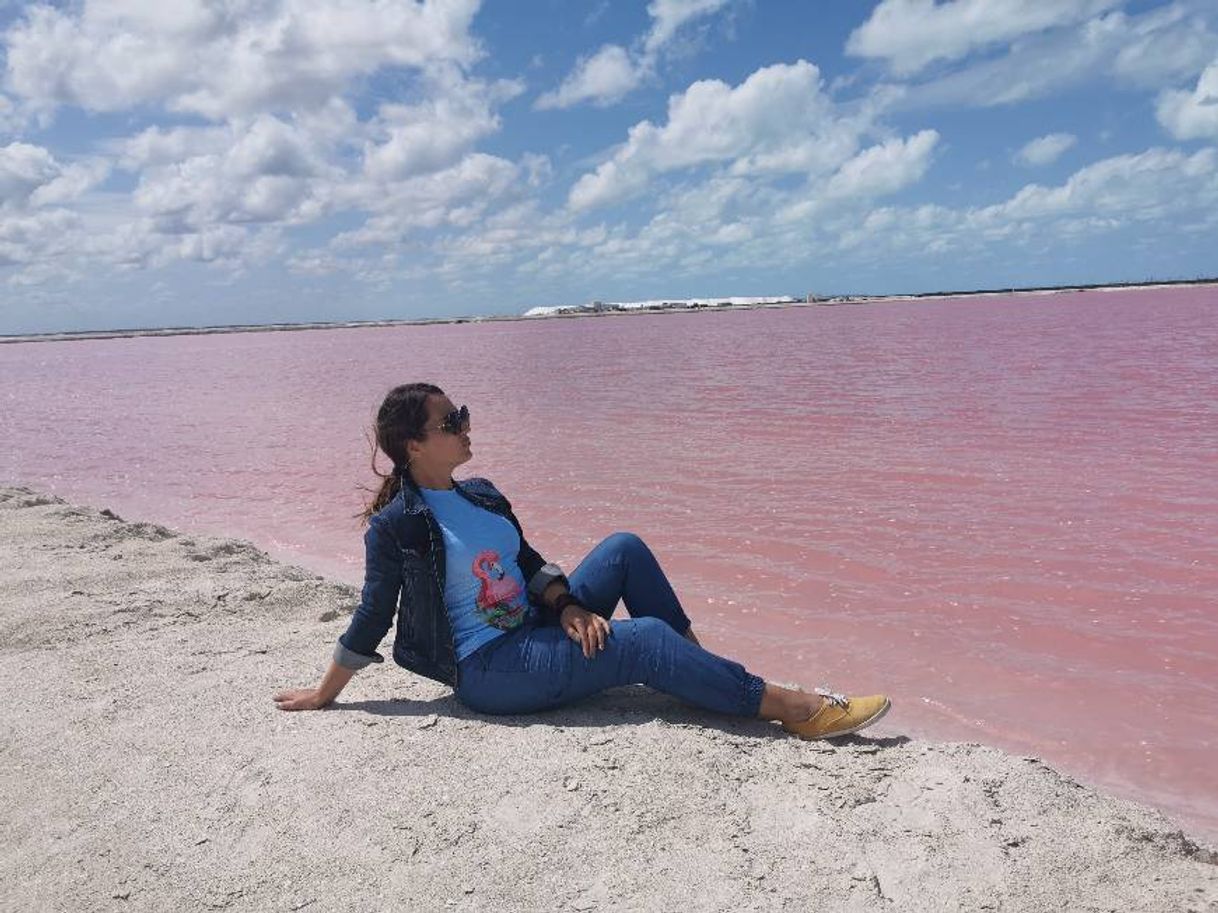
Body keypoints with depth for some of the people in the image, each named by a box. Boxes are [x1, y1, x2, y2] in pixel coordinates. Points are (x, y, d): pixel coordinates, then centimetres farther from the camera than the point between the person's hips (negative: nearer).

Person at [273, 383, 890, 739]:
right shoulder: (395, 526, -13)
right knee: (645, 638, -22)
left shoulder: (480, 495, 10)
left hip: (533, 630, 8)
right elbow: (372, 619, -6)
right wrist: (323, 696, 0)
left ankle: (701, 669, -1)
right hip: (487, 669, -8)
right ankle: (791, 708, -18)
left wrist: (568, 606, -7)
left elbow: (529, 563, 11)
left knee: (625, 548, -1)